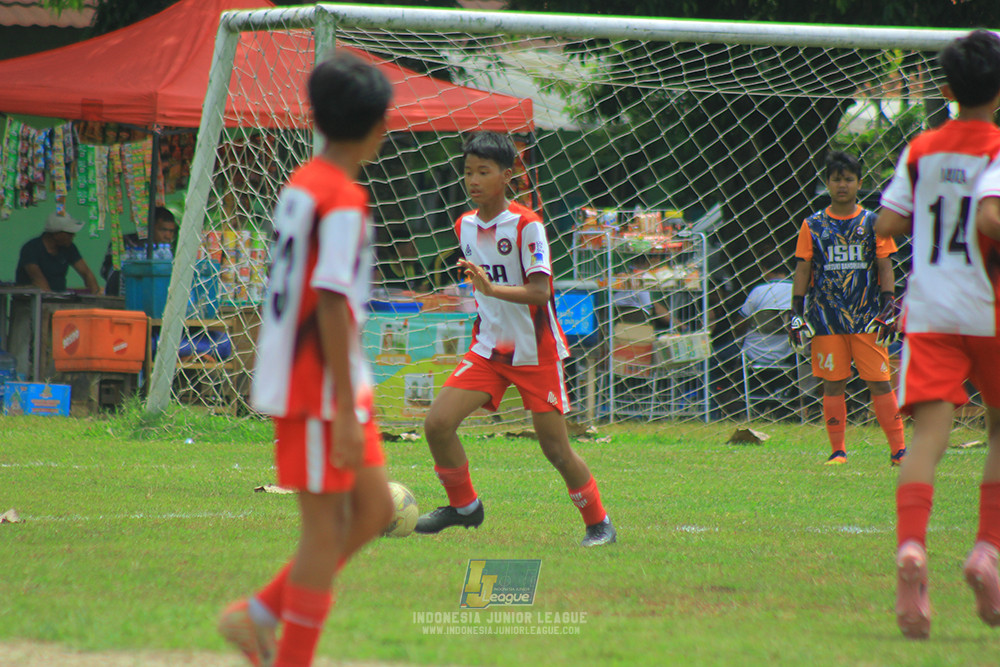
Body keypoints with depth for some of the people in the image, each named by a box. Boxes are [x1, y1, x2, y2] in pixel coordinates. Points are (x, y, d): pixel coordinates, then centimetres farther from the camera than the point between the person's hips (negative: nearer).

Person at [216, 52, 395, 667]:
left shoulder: (301, 184, 11)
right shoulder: (344, 201, -18)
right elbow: (332, 306, -22)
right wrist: (348, 414, -21)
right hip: (320, 388, -9)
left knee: (375, 509, 13)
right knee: (326, 528, -2)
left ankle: (260, 616, 16)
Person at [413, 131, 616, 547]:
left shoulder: (527, 225, -16)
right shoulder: (465, 227, 5)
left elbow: (540, 291, -24)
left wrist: (492, 289, -37)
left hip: (535, 353, -5)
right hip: (488, 349, 5)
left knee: (555, 449, -3)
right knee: (437, 423, -10)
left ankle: (598, 523, 17)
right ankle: (464, 506, 10)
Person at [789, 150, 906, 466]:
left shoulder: (873, 223, 6)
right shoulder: (813, 225, 6)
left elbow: (885, 266, 6)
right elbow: (802, 269, 7)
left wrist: (889, 306, -5)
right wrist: (796, 311, 1)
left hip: (867, 316, -1)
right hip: (827, 318, 1)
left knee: (879, 381, -4)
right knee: (833, 383, 0)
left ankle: (898, 449, -2)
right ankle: (838, 451, 7)